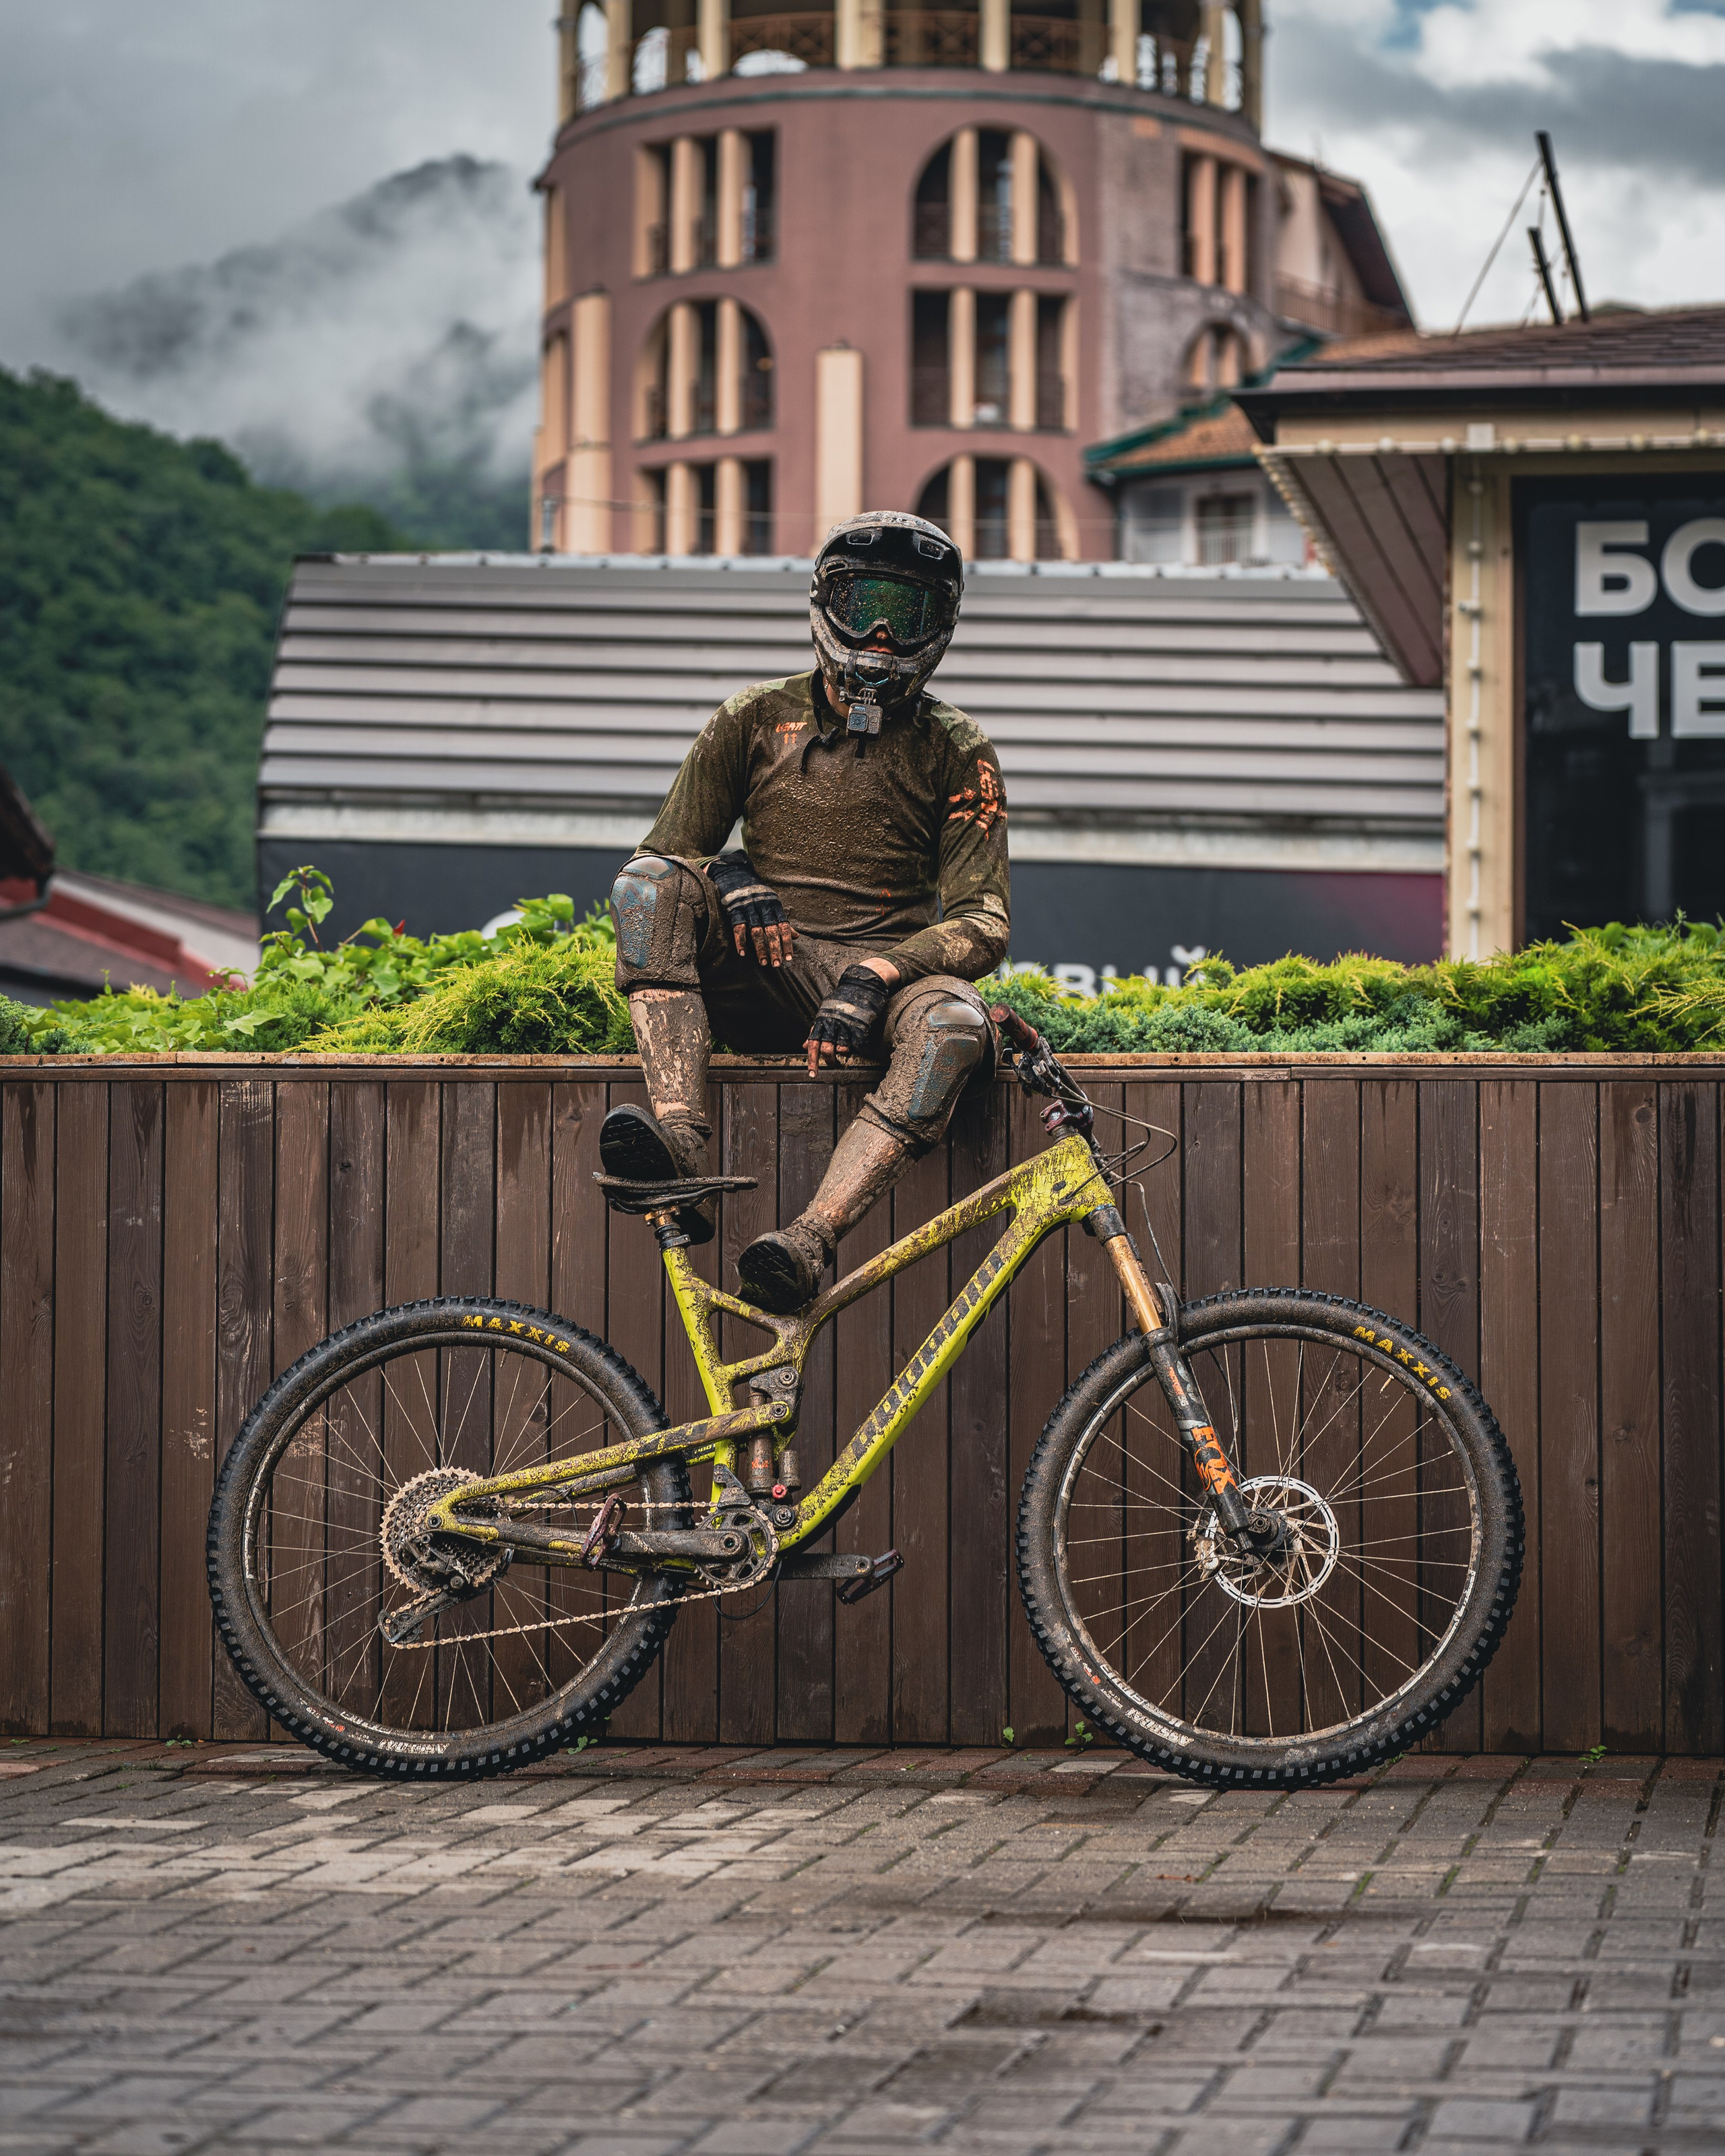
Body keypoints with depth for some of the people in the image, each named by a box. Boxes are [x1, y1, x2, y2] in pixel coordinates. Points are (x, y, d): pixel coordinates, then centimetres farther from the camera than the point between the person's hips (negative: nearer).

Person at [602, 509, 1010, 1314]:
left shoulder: (956, 752, 4)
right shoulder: (757, 719, 9)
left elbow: (983, 927, -3)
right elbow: (660, 857, 9)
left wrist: (873, 979, -22)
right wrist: (728, 880, -15)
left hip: (886, 970, -1)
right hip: (762, 970, 2)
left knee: (954, 1022, -36)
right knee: (649, 883, -26)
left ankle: (808, 1241, -51)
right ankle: (680, 1156, -42)